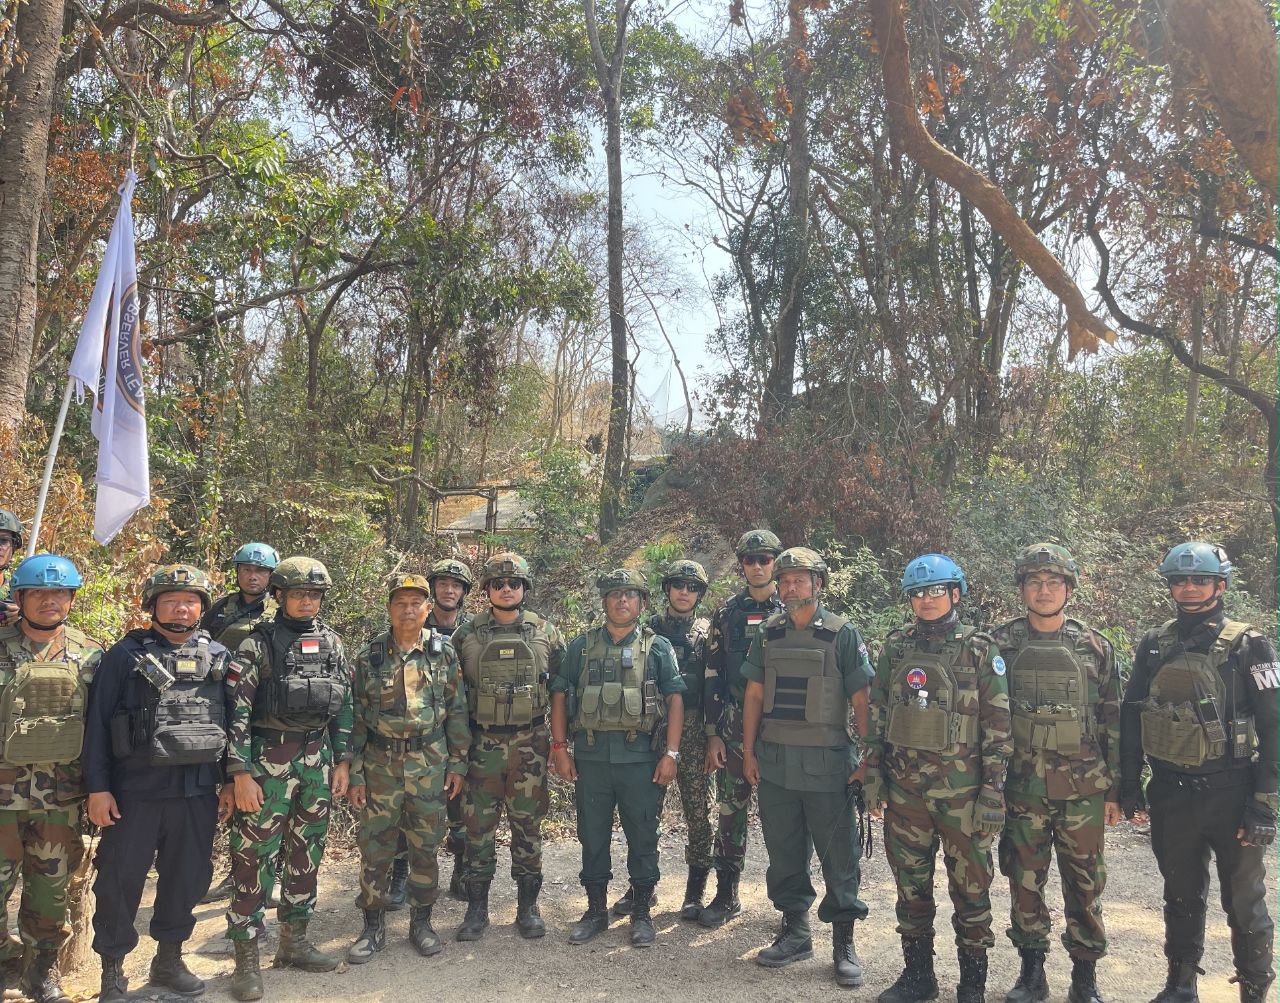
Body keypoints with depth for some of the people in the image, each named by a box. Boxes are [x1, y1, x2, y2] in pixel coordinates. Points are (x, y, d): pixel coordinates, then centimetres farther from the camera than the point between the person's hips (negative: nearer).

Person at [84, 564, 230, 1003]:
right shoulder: (126, 654, -2)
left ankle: (169, 959, 30)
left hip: (197, 792, 3)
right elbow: (97, 722, -3)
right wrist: (97, 787, -8)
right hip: (135, 790, -3)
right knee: (121, 880, 5)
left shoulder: (218, 655, 7)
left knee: (188, 877, 12)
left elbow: (231, 719, 12)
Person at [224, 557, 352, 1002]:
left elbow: (344, 706, 11)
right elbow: (236, 710, -10)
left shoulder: (331, 643, 7)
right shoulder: (257, 643, -7)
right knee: (255, 857, 0)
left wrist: (342, 761, 8)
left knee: (306, 854, 14)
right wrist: (240, 773, -14)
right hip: (268, 760, -5)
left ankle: (294, 941, 29)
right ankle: (246, 958, 12)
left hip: (317, 760, 5)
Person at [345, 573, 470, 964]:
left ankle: (421, 922, 25)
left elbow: (457, 711, 3)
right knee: (374, 848, 6)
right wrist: (354, 774, -2)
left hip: (430, 764, 0)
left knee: (425, 847, 9)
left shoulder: (443, 652, 0)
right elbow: (356, 717, 2)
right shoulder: (369, 655, 0)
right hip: (380, 765, 0)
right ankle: (373, 927, 22)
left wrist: (457, 764, 0)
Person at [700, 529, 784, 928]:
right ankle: (726, 896, 23)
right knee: (730, 813, 8)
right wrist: (712, 733, 1)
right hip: (733, 730, 2)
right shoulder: (727, 614, 6)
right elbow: (712, 676, 5)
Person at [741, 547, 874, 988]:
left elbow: (860, 700, -4)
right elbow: (754, 695, 10)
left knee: (838, 856, 4)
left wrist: (868, 758, -8)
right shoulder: (768, 634, 6)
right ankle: (795, 933, 28)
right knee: (784, 853, 12)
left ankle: (844, 943, 18)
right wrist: (748, 751, 5)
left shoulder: (842, 634, -4)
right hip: (774, 762, 4)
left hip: (826, 764, -4)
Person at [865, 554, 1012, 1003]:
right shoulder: (895, 649, 5)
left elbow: (998, 726, -4)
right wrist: (873, 771, 6)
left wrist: (993, 790, -8)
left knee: (970, 886, 7)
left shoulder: (980, 651, -4)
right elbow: (877, 714, 10)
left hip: (962, 790, -3)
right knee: (911, 883, 13)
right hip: (904, 788, 3)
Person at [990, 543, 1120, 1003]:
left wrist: (1114, 790, 3)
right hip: (1021, 787, 0)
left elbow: (1112, 722, 5)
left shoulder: (1094, 646, 3)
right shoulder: (1001, 643, 1)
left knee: (1084, 883, 7)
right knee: (1025, 880, 9)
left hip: (1083, 788, 0)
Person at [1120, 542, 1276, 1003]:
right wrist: (1129, 784, 6)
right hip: (1171, 794, 4)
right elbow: (1131, 717, 10)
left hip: (1231, 793, -4)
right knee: (1181, 896, 16)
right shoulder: (1154, 644, 6)